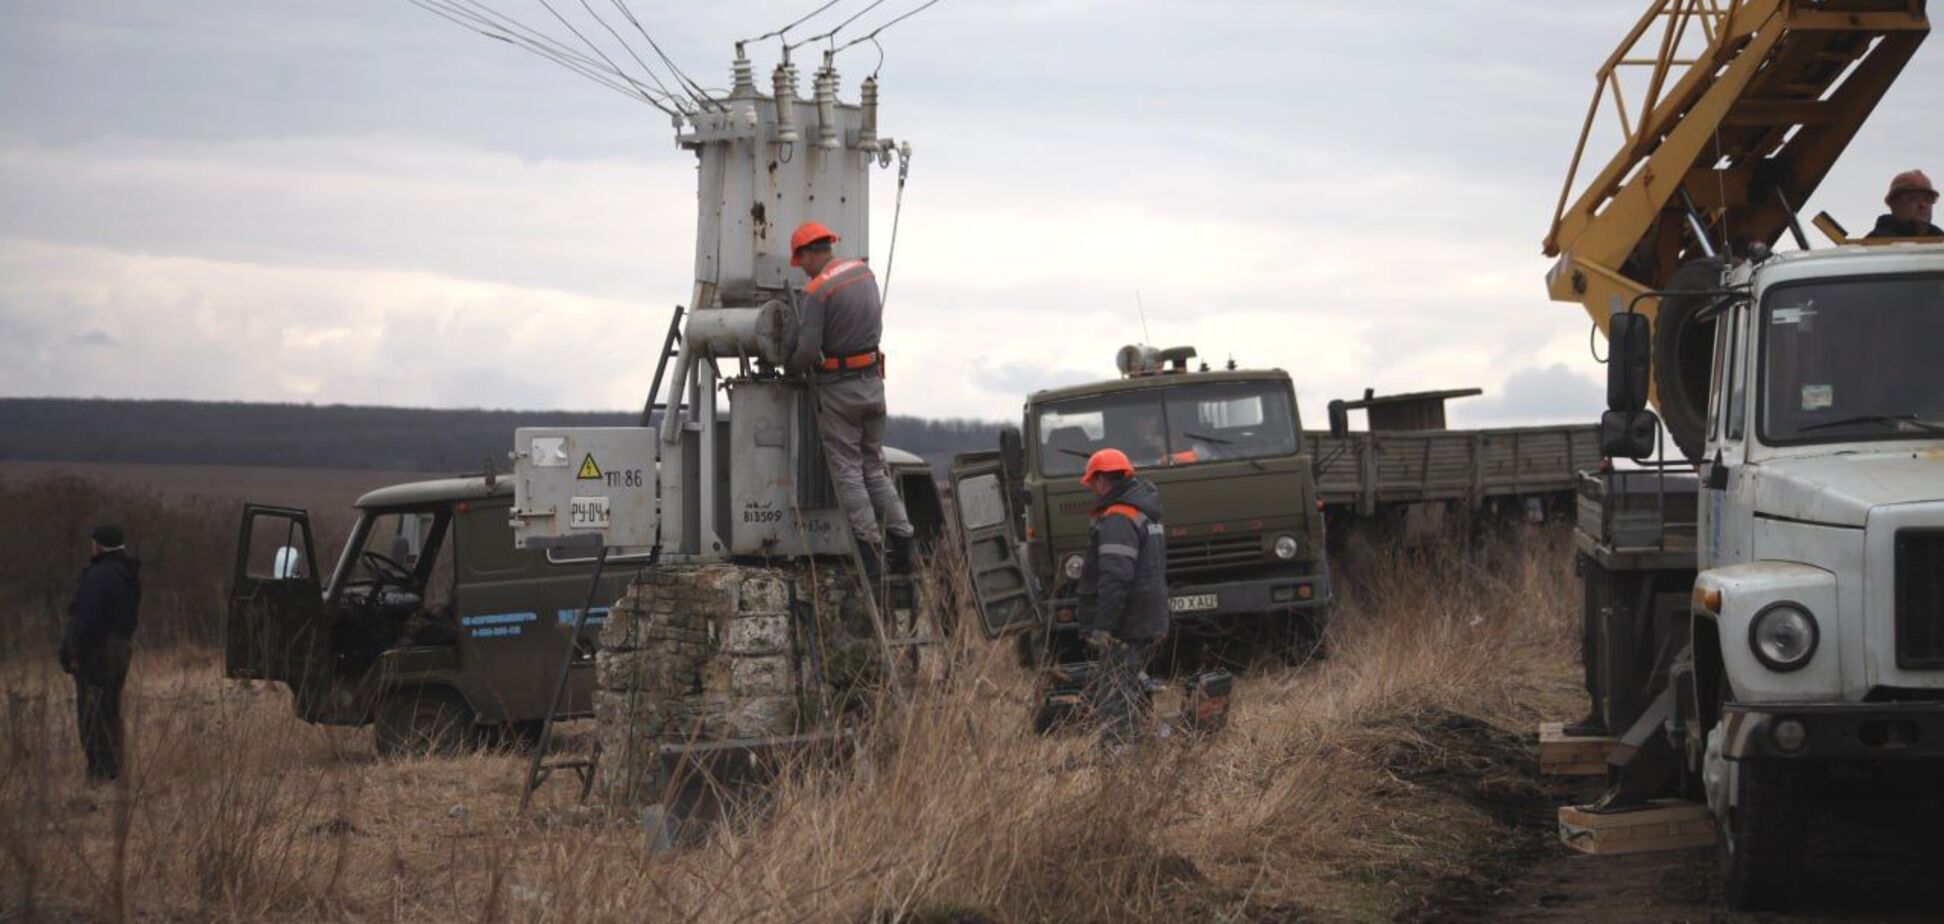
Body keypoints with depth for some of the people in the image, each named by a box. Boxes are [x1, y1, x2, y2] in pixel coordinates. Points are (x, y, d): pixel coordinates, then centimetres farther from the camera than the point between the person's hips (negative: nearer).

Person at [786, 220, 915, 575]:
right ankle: (901, 537, 5)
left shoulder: (817, 290, -16)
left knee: (848, 471, -2)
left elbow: (808, 350, -18)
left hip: (839, 386, -7)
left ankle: (869, 546, -7)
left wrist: (792, 368, 2)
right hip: (873, 380, 7)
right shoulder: (865, 273, 7)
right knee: (875, 467, 13)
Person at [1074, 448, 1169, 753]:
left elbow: (1115, 578, -24)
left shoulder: (1117, 519, -16)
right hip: (1151, 622, 10)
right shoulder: (1146, 513, 18)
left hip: (1124, 626, -10)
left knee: (1114, 699, -9)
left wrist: (1102, 626, -24)